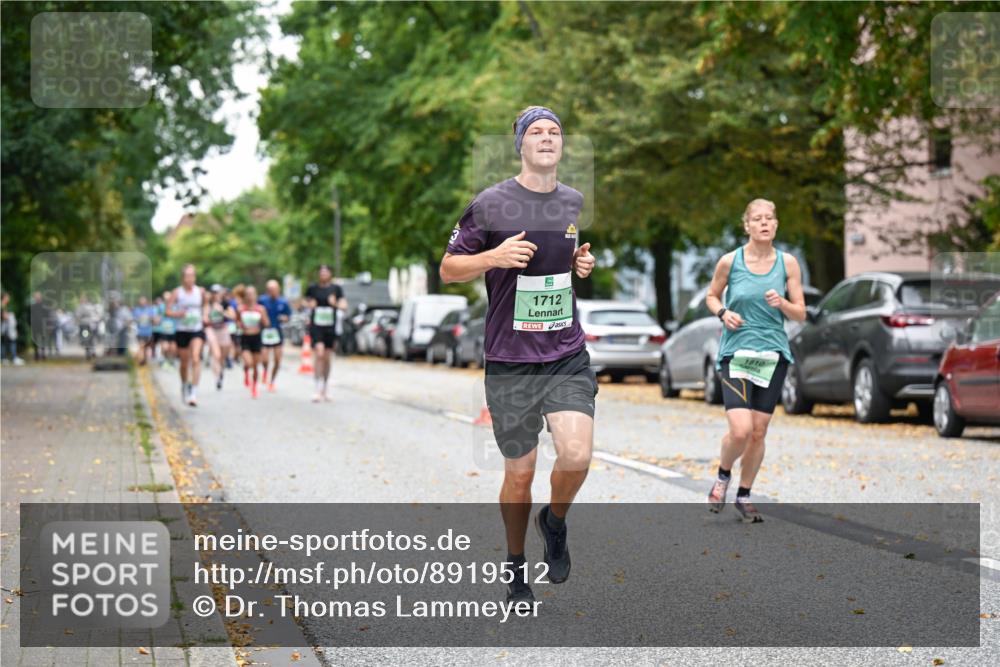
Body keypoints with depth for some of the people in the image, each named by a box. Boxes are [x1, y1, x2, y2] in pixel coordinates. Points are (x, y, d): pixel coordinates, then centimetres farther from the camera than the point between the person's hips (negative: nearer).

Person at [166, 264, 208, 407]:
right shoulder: (177, 292, -4)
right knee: (184, 363, 11)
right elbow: (168, 311, -5)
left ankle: (194, 392, -24)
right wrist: (179, 314, -24)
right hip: (182, 331, 0)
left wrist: (205, 315, 4)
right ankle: (184, 386, 40)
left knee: (195, 358, -20)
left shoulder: (200, 291, 2)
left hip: (197, 331, 0)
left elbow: (205, 304, 22)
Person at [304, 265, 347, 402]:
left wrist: (336, 304, -20)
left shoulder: (336, 289, 4)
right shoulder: (313, 288, 4)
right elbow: (307, 300, 17)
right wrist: (310, 304, -6)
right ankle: (318, 389, -20)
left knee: (326, 358, 9)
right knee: (319, 354, -19)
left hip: (330, 327, 2)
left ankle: (324, 391, 23)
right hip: (316, 325, -2)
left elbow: (344, 306, 0)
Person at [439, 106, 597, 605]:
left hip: (568, 356, 2)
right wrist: (494, 256, -18)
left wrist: (587, 264, 2)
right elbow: (448, 268, 0)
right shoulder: (490, 204, -5)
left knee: (576, 456, -17)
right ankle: (515, 566, 27)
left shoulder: (578, 204, 8)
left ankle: (555, 522, 16)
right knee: (519, 473, 4)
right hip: (510, 362, -2)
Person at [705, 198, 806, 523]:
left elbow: (801, 313, 5)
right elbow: (711, 296, 12)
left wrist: (781, 304, -15)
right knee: (740, 430, -16)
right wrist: (723, 313, -8)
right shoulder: (730, 261, -3)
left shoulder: (788, 263, 2)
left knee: (759, 432, 4)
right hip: (735, 353, -2)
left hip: (773, 354, 3)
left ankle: (744, 496, 23)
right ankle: (722, 477, 14)